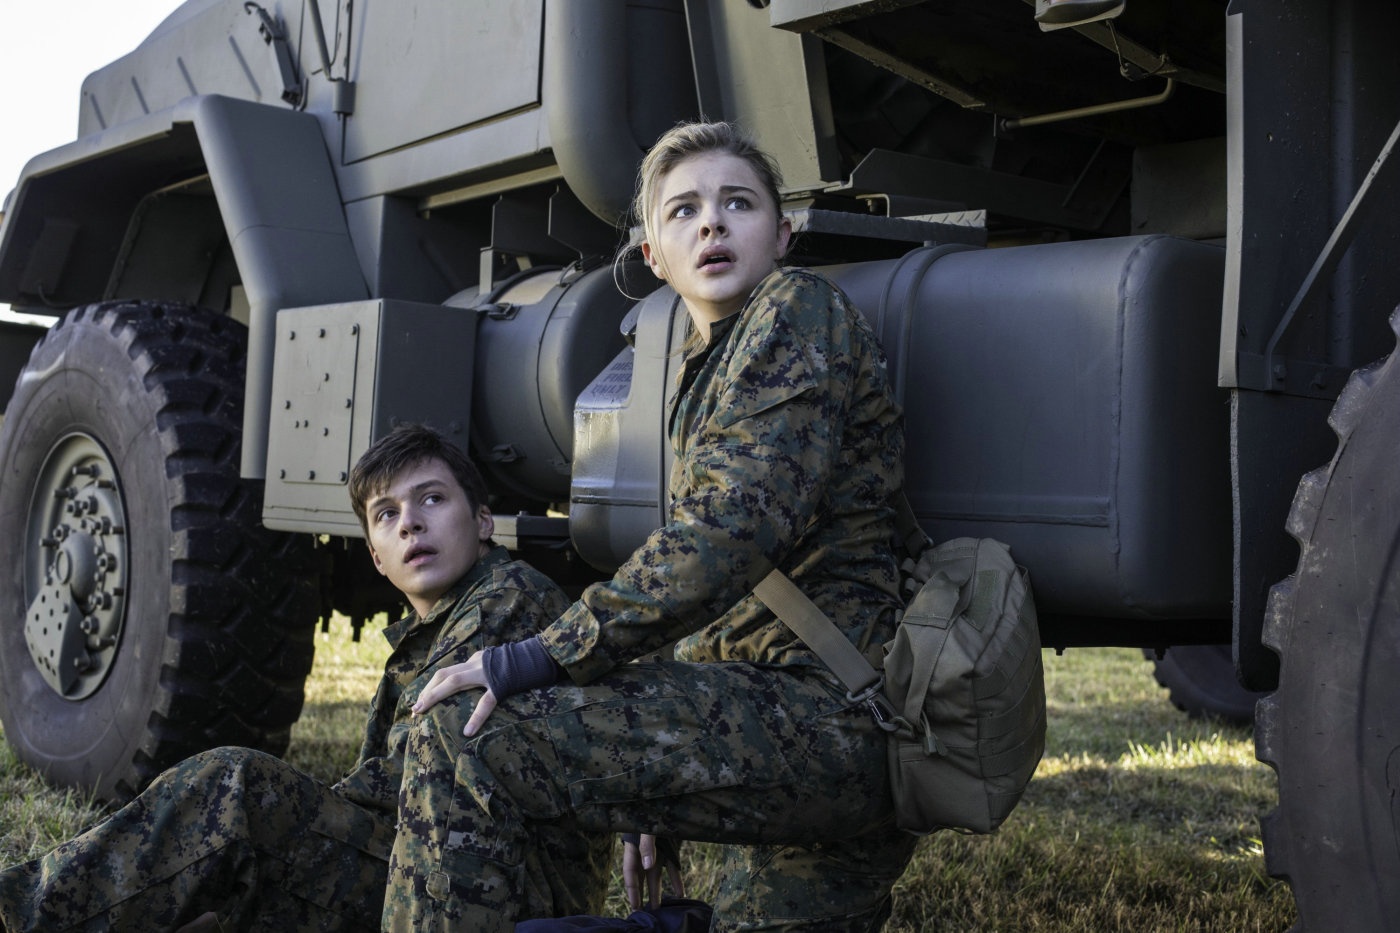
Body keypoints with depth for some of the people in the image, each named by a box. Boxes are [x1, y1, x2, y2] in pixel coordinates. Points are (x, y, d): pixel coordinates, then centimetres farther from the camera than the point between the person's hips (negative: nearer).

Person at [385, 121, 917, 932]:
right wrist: (655, 807, 25)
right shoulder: (708, 374, 24)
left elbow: (738, 526, -19)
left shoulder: (797, 309, -4)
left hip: (830, 711, -10)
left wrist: (544, 657, -20)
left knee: (465, 741, -18)